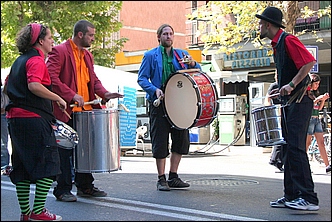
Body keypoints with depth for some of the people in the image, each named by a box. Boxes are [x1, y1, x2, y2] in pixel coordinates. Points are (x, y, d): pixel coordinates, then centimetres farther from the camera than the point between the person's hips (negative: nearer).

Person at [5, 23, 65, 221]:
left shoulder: (20, 60, 19)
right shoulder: (36, 60, -9)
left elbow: (8, 85, 26)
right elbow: (34, 85, -24)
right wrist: (59, 99, -17)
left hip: (15, 117, 9)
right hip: (34, 119, -9)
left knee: (22, 166, 10)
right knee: (48, 164, -4)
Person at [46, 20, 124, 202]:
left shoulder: (87, 55, 17)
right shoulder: (59, 51, -8)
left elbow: (93, 79, 20)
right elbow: (51, 77, -16)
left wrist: (104, 93, 1)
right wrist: (72, 95, -23)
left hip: (85, 111, 8)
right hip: (66, 111, -8)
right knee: (65, 151, -2)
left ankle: (85, 186, 22)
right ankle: (62, 190, 7)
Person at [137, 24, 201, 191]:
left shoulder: (181, 54, 14)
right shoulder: (150, 56, 4)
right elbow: (142, 78, -1)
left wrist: (192, 64, -10)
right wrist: (155, 90, -18)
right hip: (159, 104, -4)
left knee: (181, 140, 6)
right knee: (160, 142, -2)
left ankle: (173, 177, 18)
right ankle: (161, 179, 8)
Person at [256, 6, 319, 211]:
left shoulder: (288, 40, -12)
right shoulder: (277, 45, 17)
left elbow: (310, 62, -23)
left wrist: (291, 85, -24)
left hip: (299, 101, -10)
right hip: (290, 102, 10)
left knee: (296, 148, -13)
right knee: (288, 148, 10)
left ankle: (309, 199, -11)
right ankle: (292, 196, 15)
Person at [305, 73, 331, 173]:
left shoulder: (315, 93, 17)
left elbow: (319, 108, 18)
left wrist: (323, 99, 3)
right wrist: (317, 99, -17)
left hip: (317, 119, 7)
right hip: (309, 119, -7)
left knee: (321, 142, 1)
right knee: (307, 143, -4)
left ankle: (327, 166, -4)